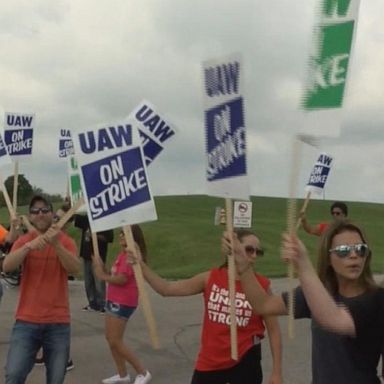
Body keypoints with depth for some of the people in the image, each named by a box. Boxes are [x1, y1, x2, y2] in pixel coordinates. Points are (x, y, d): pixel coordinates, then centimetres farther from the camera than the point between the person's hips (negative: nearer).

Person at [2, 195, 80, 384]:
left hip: (58, 323, 0)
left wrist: (56, 244, -31)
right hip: (26, 321, 0)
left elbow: (75, 268, -17)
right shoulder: (23, 240, 3)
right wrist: (29, 246, -30)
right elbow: (7, 266, -14)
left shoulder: (66, 241, 1)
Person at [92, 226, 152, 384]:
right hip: (114, 300, 10)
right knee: (110, 338, 13)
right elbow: (114, 276, 9)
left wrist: (103, 277, -11)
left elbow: (121, 279, -24)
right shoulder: (122, 254, 12)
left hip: (123, 303, -10)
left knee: (115, 342, -6)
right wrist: (101, 266, -5)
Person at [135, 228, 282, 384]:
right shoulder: (211, 278, -5)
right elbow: (166, 288, -1)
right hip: (209, 361, 2)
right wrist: (140, 265, -13)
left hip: (245, 362, -2)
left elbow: (273, 330, -3)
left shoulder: (261, 285, -9)